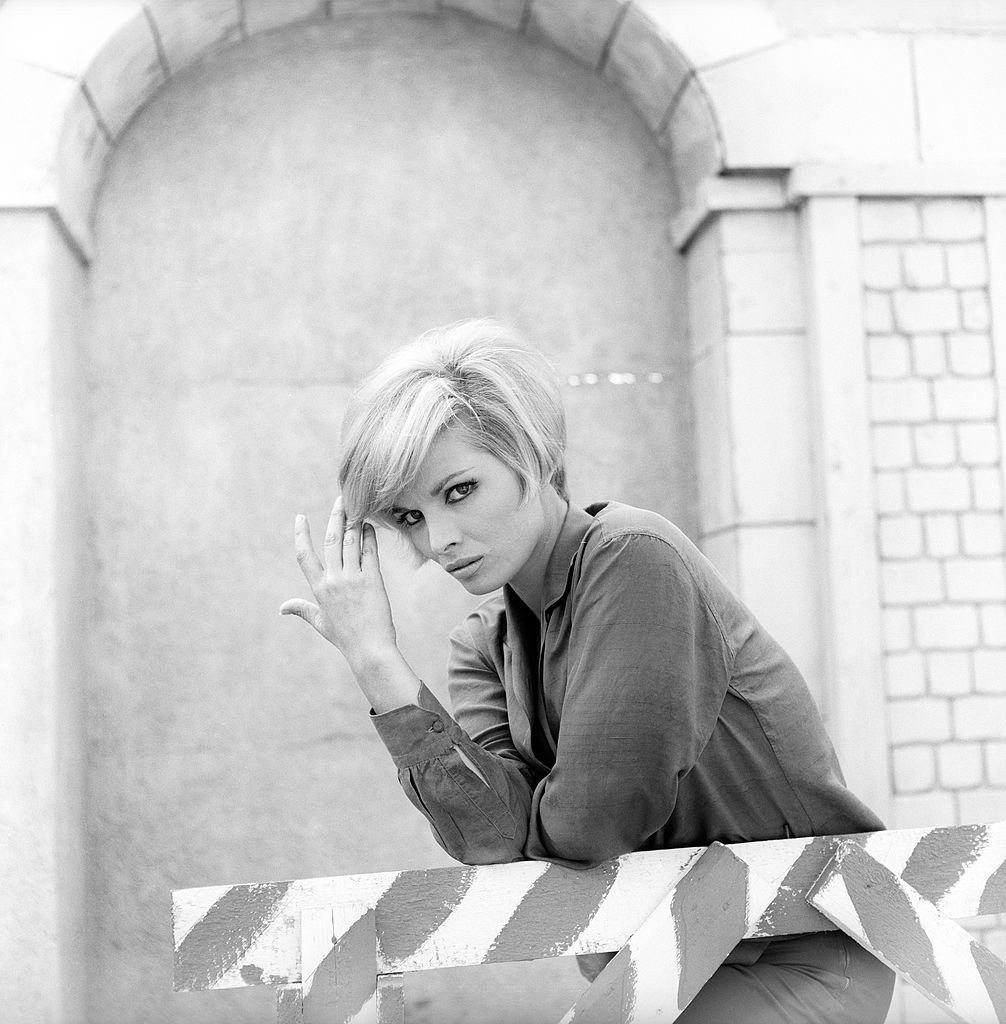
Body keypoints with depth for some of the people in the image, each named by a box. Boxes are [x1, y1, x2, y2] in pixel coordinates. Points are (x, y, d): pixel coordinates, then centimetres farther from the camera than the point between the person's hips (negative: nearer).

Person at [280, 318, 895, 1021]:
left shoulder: (636, 556, -20)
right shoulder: (484, 645, 2)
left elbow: (586, 826, -24)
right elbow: (499, 839, -15)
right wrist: (375, 661, -17)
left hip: (801, 956, -6)